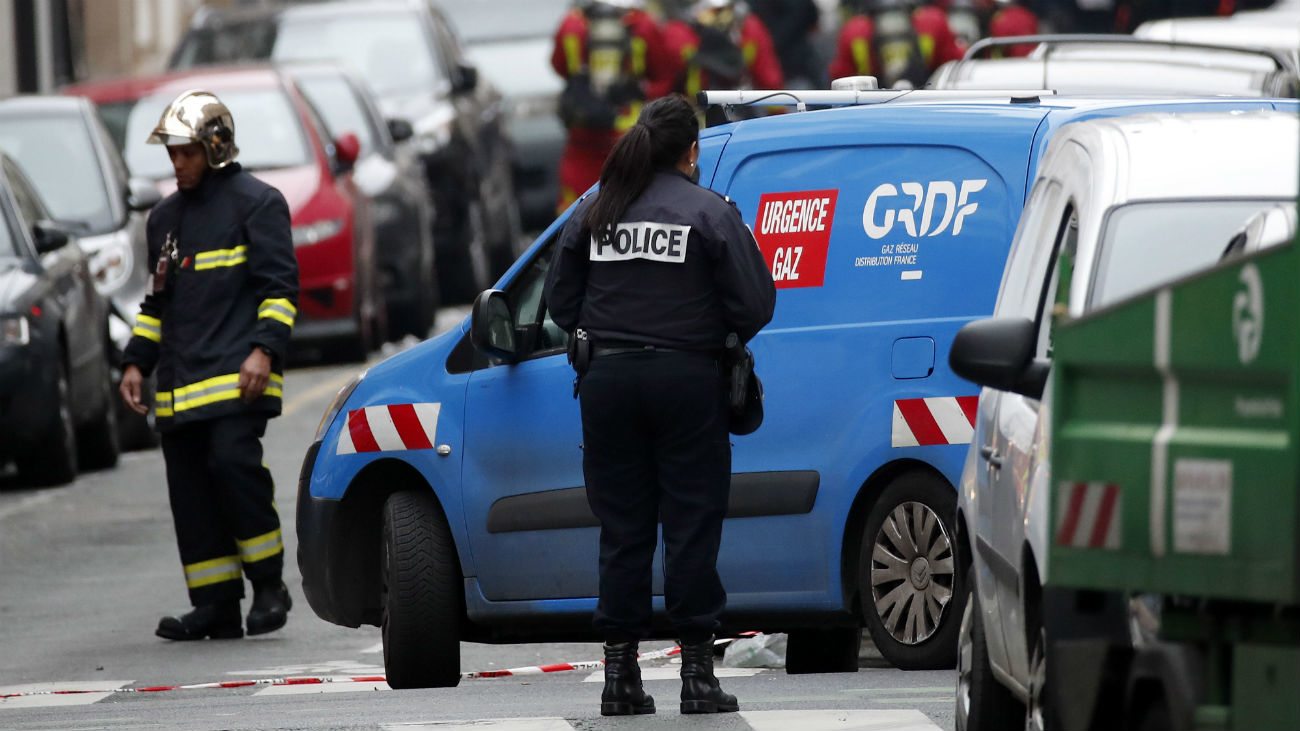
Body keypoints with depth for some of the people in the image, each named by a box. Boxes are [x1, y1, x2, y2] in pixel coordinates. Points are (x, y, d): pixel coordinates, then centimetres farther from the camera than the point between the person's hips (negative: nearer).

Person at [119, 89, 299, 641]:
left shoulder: (256, 202, 0)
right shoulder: (165, 218, 22)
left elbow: (279, 286, -5)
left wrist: (264, 349, -16)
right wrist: (136, 362, 20)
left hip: (236, 373, -7)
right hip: (179, 385, 7)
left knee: (233, 462, -22)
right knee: (190, 491, 2)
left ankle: (269, 585, -9)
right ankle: (216, 606, 5)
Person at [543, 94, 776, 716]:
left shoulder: (594, 212, 5)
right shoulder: (710, 213, -7)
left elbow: (560, 300, 10)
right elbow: (754, 303, -10)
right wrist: (721, 335, 10)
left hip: (608, 379, 3)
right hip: (686, 379, -3)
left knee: (622, 526, 8)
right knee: (692, 524, 1)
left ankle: (620, 672, 7)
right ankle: (697, 672, 0)